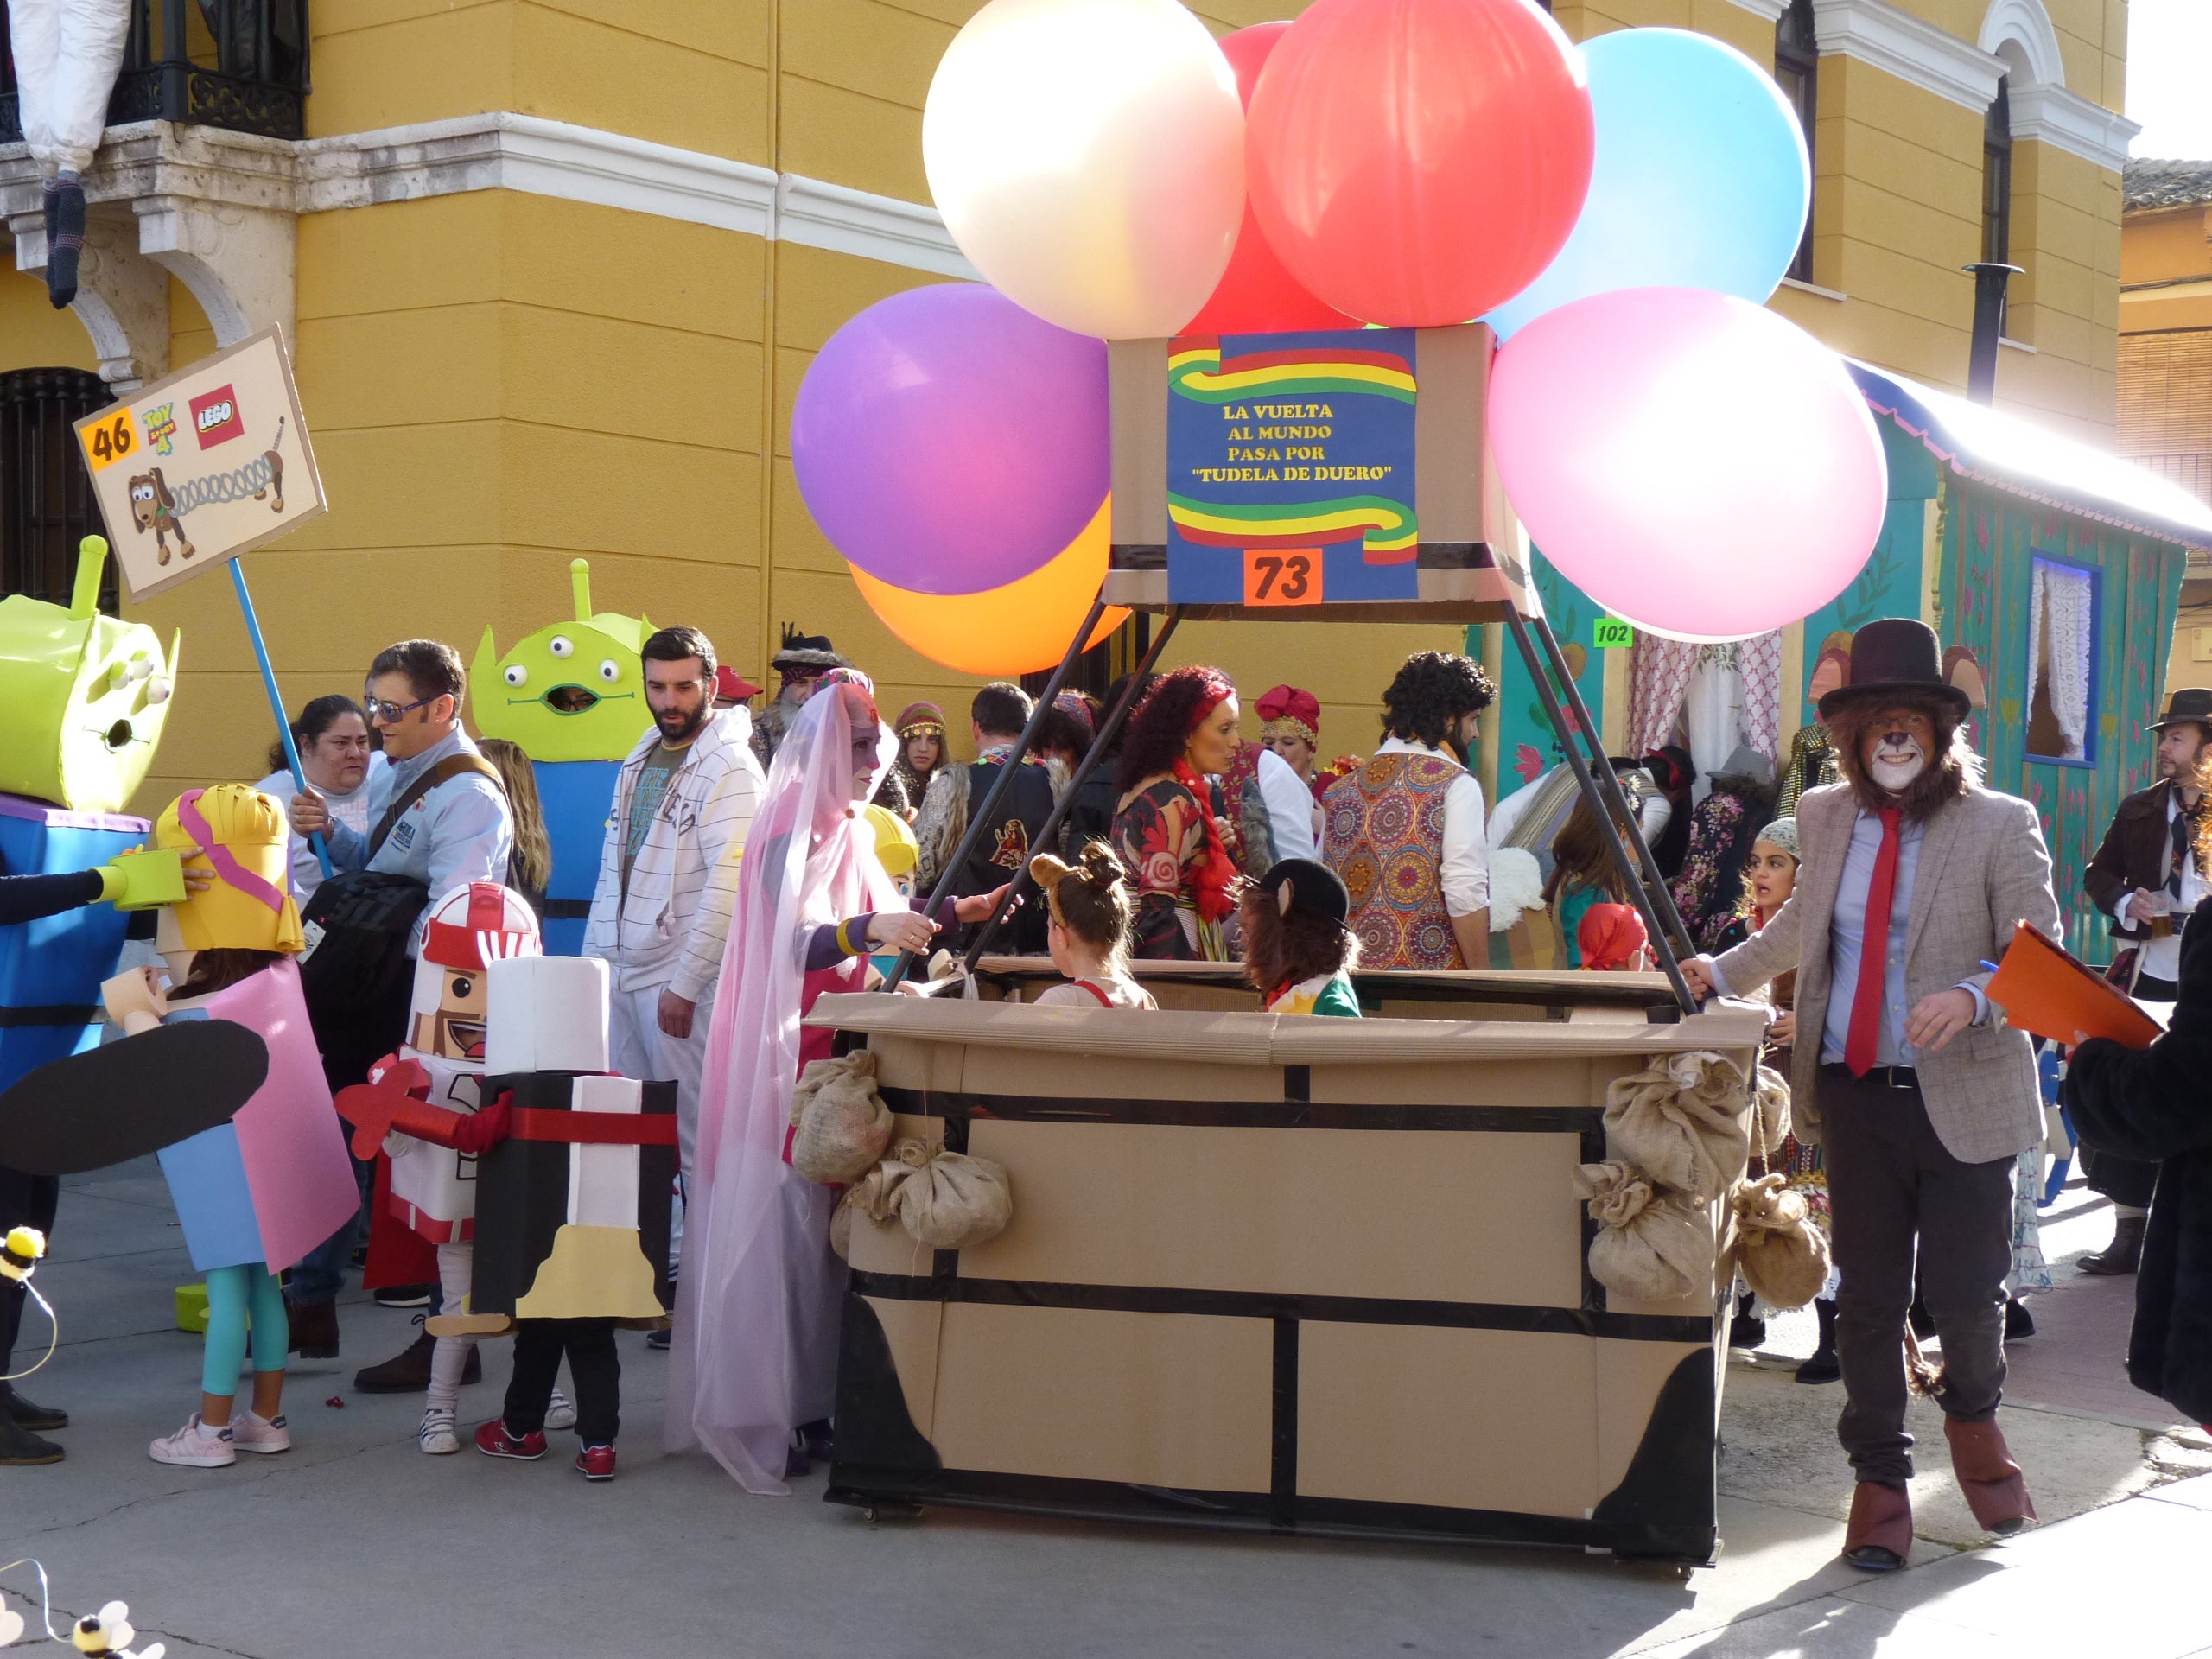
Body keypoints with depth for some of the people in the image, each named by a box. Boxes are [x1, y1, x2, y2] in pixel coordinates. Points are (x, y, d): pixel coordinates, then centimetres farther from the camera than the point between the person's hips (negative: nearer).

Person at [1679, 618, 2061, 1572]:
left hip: (1963, 1100, -3)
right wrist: (1720, 973, 22)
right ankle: (1880, 1478, 21)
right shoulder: (1825, 818, 8)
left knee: (1966, 1295, 2)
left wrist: (1972, 996, -25)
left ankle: (1972, 1419, 35)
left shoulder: (2000, 827, -5)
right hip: (1856, 1094, 3)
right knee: (1866, 1299, 7)